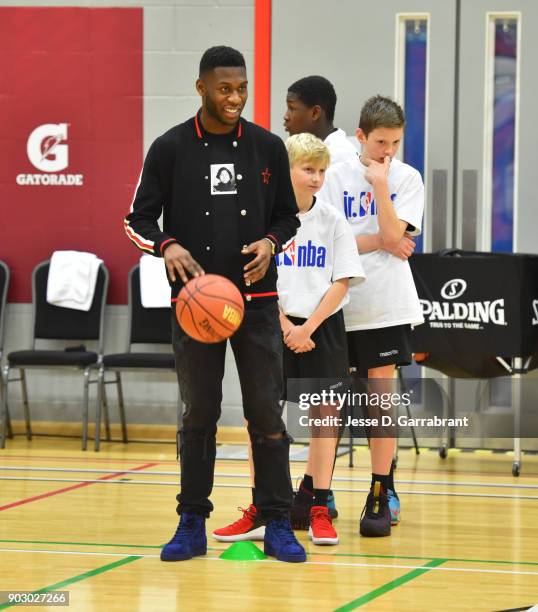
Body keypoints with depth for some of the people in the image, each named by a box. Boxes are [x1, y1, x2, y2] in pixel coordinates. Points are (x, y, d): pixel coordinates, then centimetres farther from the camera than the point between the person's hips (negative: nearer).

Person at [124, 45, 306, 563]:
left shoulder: (268, 147, 4)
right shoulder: (170, 148, -1)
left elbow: (288, 215, 13)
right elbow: (138, 219, 3)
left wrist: (270, 242, -9)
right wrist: (167, 246, -17)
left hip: (256, 298, 1)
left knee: (266, 413, -1)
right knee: (198, 414, 4)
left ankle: (277, 525, 6)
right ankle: (192, 524, 13)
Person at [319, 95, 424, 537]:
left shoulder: (407, 178, 2)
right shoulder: (337, 176, 2)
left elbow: (394, 235, -12)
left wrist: (379, 182, -13)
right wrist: (378, 242, -10)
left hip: (385, 305, -1)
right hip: (337, 302, 1)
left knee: (380, 393, -3)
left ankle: (380, 498, 1)